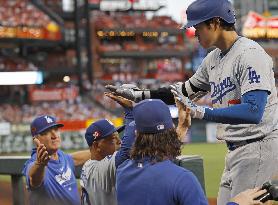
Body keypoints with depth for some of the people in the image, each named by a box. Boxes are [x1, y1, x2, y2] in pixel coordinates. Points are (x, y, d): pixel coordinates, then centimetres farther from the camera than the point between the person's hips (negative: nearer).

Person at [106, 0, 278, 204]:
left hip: (258, 147, -10)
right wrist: (138, 94, 21)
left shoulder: (250, 54, -17)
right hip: (235, 150, 10)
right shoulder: (213, 59, 12)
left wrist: (199, 112, -31)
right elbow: (185, 91, 27)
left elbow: (253, 112, -28)